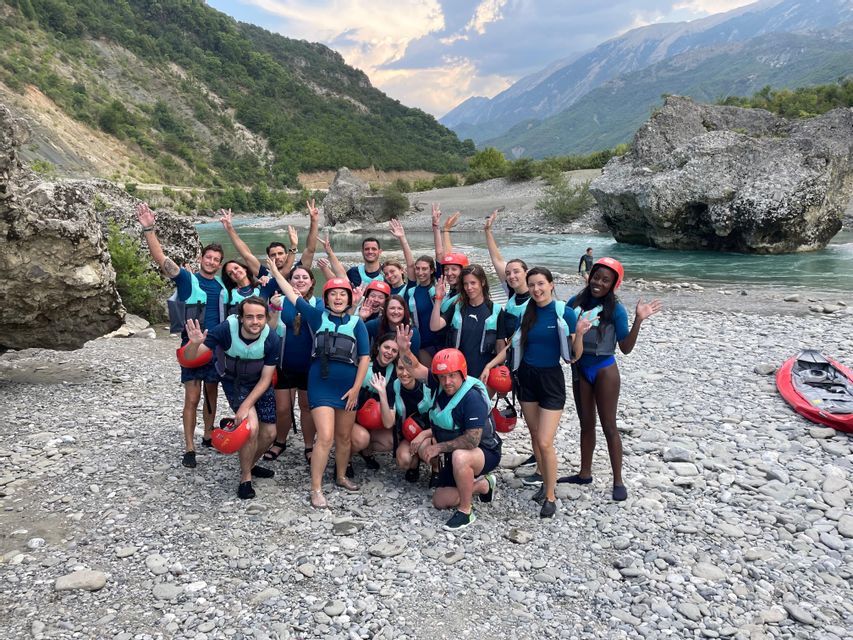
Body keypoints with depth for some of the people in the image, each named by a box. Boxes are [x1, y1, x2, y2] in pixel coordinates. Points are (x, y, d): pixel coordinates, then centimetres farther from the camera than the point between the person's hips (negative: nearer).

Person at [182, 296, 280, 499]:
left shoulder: (271, 339, -26)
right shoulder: (226, 330, -31)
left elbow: (265, 379, -18)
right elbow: (190, 357, -28)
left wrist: (246, 406, -27)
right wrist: (195, 343, -51)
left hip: (260, 385, 3)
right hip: (235, 383, -2)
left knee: (269, 433, 2)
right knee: (252, 427, -22)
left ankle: (250, 465, 33)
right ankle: (245, 478, 0)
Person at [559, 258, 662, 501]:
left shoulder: (616, 310, -12)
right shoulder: (575, 302, -5)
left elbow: (626, 348, -13)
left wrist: (638, 320, -21)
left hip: (604, 369, -3)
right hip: (580, 369, 4)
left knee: (609, 426, 5)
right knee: (586, 424, 17)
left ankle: (618, 481, 18)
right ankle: (585, 473, 31)